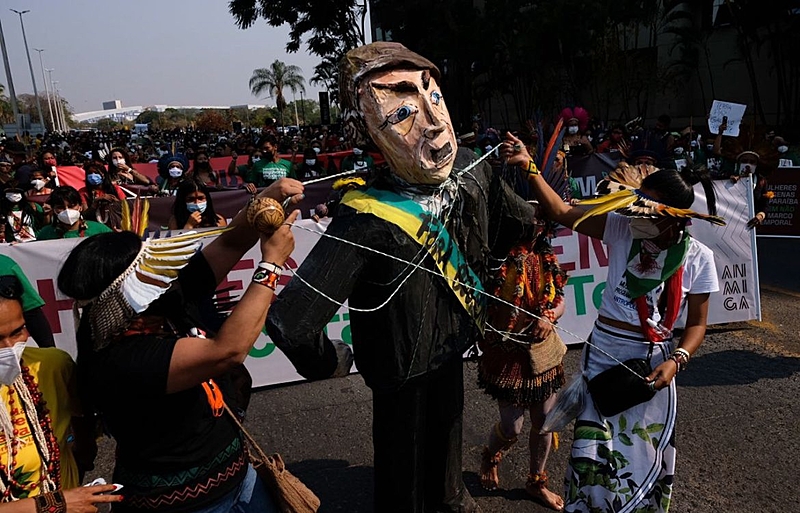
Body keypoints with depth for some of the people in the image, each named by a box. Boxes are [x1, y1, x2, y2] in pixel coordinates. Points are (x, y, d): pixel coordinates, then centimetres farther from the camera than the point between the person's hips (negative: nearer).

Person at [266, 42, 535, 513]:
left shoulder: (472, 170, -16)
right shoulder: (368, 220, -37)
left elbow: (521, 223, 5)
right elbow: (290, 323, -43)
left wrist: (478, 292, 8)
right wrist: (328, 364, -23)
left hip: (452, 349, 6)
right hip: (405, 376, -6)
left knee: (447, 443, 34)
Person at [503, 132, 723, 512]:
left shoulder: (698, 257, -8)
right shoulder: (622, 228, -9)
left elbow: (697, 323, 0)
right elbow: (562, 212, -14)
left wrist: (675, 361, -16)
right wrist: (528, 166, -22)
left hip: (653, 362, 1)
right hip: (603, 352, 0)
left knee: (645, 457, 14)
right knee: (593, 454, -1)